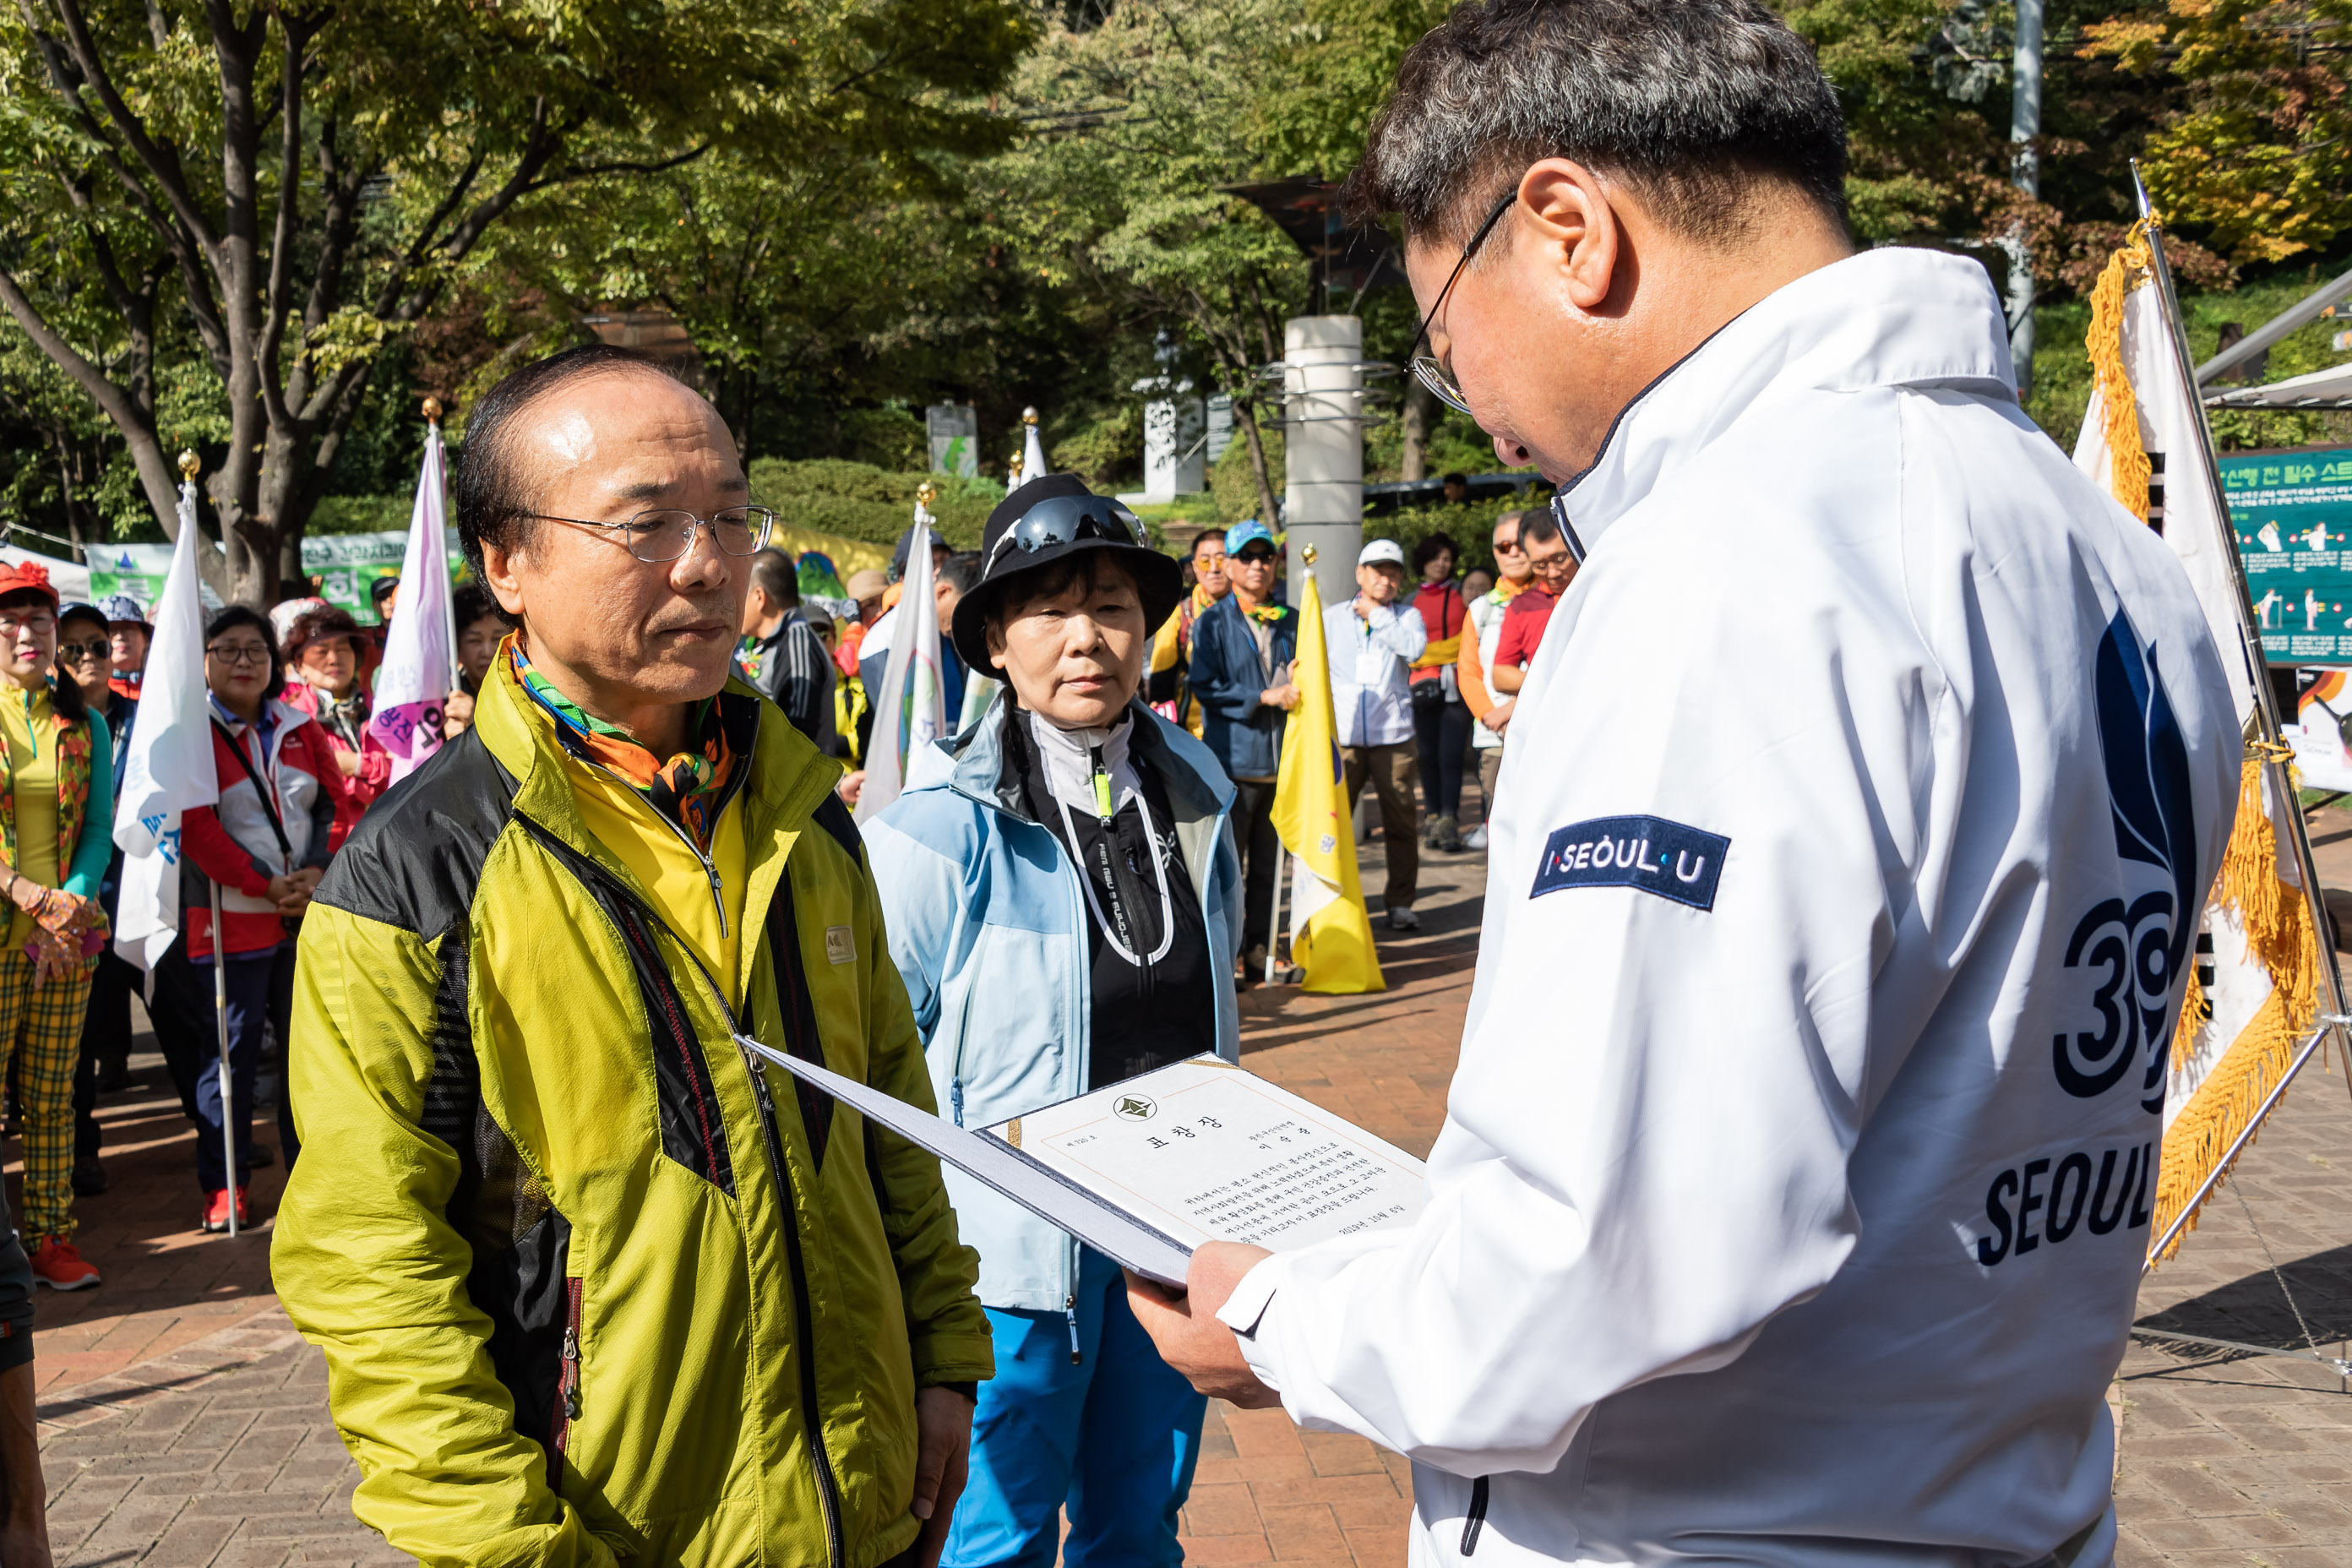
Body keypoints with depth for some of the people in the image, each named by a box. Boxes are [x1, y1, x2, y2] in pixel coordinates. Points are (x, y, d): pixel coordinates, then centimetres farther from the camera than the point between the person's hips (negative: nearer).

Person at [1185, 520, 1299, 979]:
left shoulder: (1291, 622, 15)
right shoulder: (1211, 623, 2)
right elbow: (1206, 687, -7)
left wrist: (1298, 684, -1)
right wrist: (1266, 696, -13)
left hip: (1281, 758, 4)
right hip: (1231, 756, -4)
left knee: (1269, 862, 8)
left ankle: (1258, 948, 17)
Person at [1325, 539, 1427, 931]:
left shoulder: (1406, 617, 11)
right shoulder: (1332, 617, 14)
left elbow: (1415, 647, -11)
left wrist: (1377, 616, -4)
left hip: (1393, 735, 0)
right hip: (1341, 737, 0)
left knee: (1400, 822, 2)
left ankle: (1400, 903, 12)